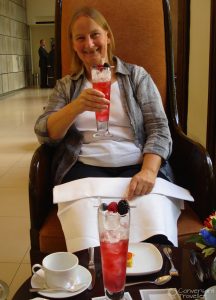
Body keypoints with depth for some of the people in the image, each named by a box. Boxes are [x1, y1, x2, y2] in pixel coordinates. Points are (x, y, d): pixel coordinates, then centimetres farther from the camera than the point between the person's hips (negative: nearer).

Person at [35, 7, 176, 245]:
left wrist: (148, 171, -15)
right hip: (85, 169, 0)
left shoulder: (137, 75, 13)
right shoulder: (65, 85, 16)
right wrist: (76, 107, -17)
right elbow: (44, 134, 3)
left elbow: (158, 128, 4)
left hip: (138, 166, 0)